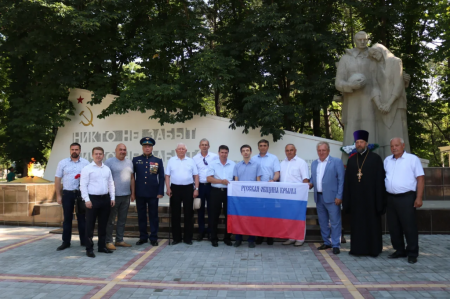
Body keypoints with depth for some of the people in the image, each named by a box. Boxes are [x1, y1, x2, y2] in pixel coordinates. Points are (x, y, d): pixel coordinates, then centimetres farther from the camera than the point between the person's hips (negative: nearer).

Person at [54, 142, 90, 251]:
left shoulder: (85, 163, 3)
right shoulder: (63, 163, 5)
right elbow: (57, 179, 5)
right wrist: (58, 195, 1)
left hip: (81, 193, -1)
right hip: (67, 193, 1)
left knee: (82, 218, 7)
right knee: (67, 218, 7)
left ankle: (84, 241, 15)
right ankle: (66, 242, 15)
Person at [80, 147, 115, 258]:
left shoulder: (107, 169, 13)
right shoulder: (87, 169, -4)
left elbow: (111, 184, 15)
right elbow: (83, 185, -8)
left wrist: (112, 198, 9)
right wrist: (87, 200, -14)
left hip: (105, 199, 5)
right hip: (93, 199, -5)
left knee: (103, 224, 12)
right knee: (90, 225, -1)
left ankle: (102, 246, 23)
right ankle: (89, 248, 7)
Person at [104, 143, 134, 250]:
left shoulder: (129, 162, 13)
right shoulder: (109, 162, -5)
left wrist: (133, 192, 11)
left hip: (126, 196, 6)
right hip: (114, 196, -6)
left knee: (122, 220, 12)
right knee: (111, 220, 2)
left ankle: (119, 240, 22)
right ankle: (108, 241, 10)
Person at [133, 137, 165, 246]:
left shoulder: (158, 161, 3)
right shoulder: (136, 160, 5)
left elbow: (161, 177, 2)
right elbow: (132, 176, 5)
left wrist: (160, 192, -4)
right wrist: (132, 192, 1)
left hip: (153, 194, -1)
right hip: (140, 194, 1)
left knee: (154, 216, 6)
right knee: (141, 216, 9)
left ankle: (153, 238, 15)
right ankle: (143, 237, 21)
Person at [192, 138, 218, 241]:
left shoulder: (215, 157, -1)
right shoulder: (195, 158, 4)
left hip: (211, 185, -2)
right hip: (200, 185, 2)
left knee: (211, 209, 3)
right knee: (200, 209, 7)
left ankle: (211, 231, 15)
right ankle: (201, 231, 18)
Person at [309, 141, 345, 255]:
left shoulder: (337, 162, -3)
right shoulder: (314, 163, 14)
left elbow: (341, 180, -7)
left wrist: (339, 196, -12)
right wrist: (311, 184, -1)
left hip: (331, 197, -6)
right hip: (319, 197, 6)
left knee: (335, 222, -2)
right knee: (323, 222, 13)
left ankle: (336, 245, 6)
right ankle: (327, 242, 25)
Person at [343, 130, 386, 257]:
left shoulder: (375, 159, -2)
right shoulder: (352, 160, 9)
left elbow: (380, 180, -5)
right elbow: (347, 181, 9)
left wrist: (379, 200, -10)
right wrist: (346, 199, 5)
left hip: (370, 198, -3)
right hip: (355, 198, 4)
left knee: (372, 223, 5)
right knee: (357, 223, 8)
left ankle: (373, 249, 16)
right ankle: (357, 248, 18)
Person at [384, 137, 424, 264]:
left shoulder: (412, 159, -3)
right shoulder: (387, 160, 12)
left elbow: (420, 178, -5)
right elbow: (383, 177, 16)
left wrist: (419, 198, -12)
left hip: (407, 198, -5)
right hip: (391, 198, 5)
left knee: (409, 227, -1)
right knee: (393, 227, 11)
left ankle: (412, 254, 11)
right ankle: (399, 250, 24)